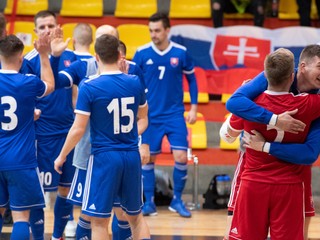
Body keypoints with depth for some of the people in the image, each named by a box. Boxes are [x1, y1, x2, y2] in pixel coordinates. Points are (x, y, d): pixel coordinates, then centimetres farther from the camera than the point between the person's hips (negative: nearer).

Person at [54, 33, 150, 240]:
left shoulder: (89, 87, -12)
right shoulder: (136, 83, 1)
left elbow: (78, 129, -10)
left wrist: (62, 156, 3)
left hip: (104, 157, -5)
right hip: (132, 156, 5)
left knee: (99, 221, 2)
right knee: (136, 216, 18)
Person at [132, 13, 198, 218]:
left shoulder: (181, 53, -4)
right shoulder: (142, 53, -6)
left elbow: (191, 78, 8)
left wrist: (194, 107, 4)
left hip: (175, 115, 0)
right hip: (150, 116, 0)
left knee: (181, 158, -6)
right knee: (148, 159, 3)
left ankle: (177, 200, 11)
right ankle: (149, 202, 15)